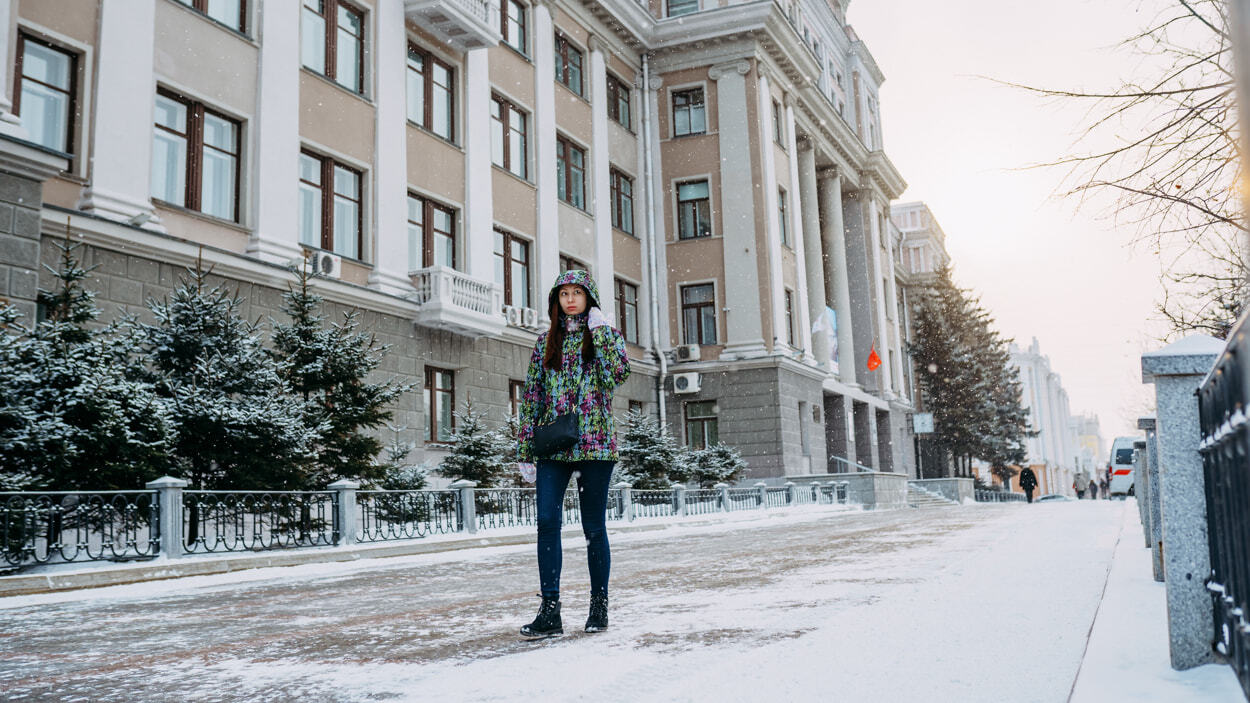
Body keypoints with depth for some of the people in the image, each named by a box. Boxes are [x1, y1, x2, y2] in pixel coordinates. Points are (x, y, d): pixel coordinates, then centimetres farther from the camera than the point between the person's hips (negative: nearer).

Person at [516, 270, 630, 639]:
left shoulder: (607, 335, 7)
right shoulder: (546, 342, 14)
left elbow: (617, 374, -14)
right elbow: (532, 395, 12)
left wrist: (599, 330, -10)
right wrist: (525, 448, 7)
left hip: (594, 445, -2)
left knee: (594, 528, 4)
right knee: (547, 522, -9)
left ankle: (599, 606, 17)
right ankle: (550, 611, -7)